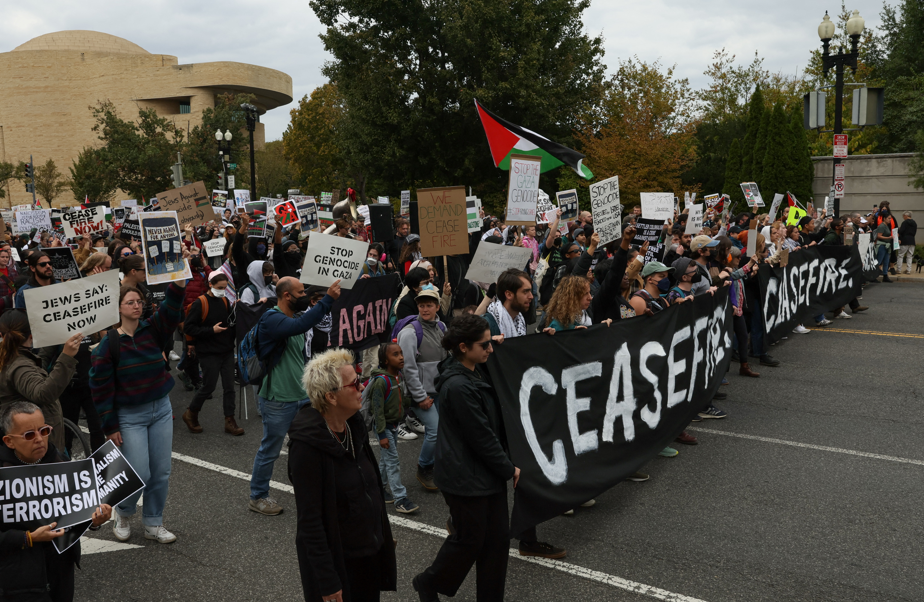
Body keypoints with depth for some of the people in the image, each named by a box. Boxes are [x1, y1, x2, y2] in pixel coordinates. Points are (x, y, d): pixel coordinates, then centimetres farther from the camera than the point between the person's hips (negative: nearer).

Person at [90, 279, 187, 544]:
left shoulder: (152, 330, 0)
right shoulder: (108, 343, -9)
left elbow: (170, 310, -18)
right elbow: (100, 387, -7)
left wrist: (178, 283, -36)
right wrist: (110, 427, -9)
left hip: (161, 409, 4)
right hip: (130, 415, -4)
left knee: (161, 472, 7)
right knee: (139, 474, -4)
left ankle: (153, 524, 24)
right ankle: (123, 515, 26)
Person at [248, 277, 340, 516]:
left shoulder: (293, 319, 10)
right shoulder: (271, 319, -18)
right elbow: (300, 325, -39)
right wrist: (328, 299, -40)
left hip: (302, 396, 8)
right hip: (277, 400, -8)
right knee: (269, 450, 6)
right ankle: (258, 497, 24)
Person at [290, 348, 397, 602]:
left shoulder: (354, 425, -3)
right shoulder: (308, 444, -25)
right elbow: (309, 519, -22)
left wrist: (383, 534, 15)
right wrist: (327, 581, -19)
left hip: (369, 551, 7)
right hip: (336, 559, -7)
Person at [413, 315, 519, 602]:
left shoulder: (475, 372, 4)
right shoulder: (458, 386, -26)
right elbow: (481, 436, -21)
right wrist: (509, 469, -10)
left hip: (487, 470, 9)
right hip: (466, 476, -9)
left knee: (498, 537, 13)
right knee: (469, 540, 9)